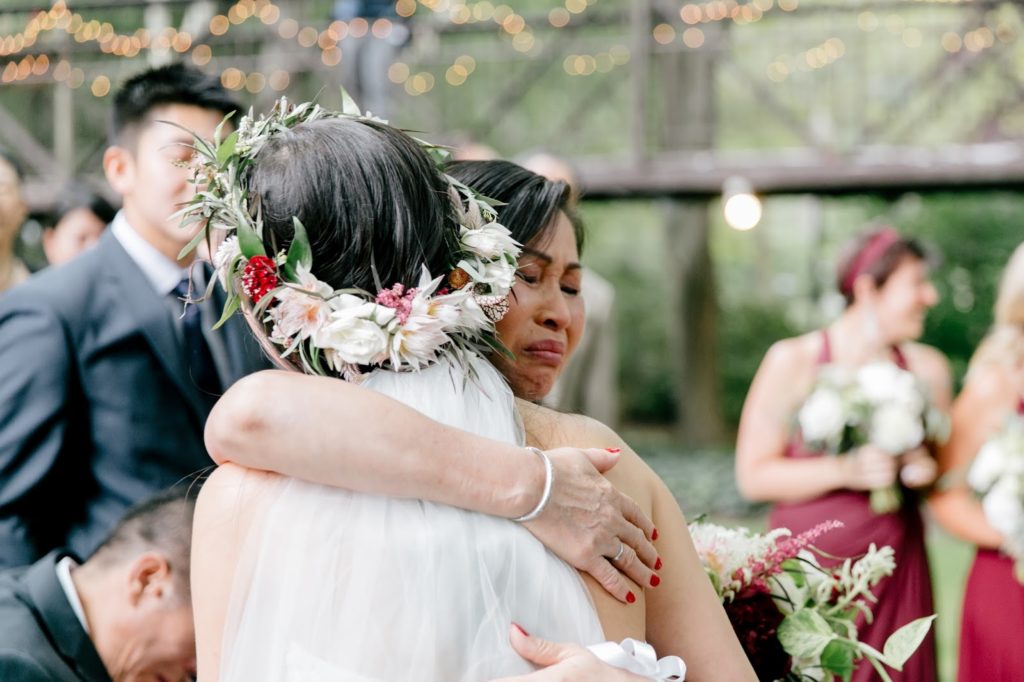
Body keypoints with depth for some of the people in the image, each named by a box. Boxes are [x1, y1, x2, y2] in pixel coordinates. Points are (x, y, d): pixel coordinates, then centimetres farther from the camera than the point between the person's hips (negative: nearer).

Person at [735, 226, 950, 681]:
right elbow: (753, 476, -7)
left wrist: (926, 470, -2)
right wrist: (846, 471, -17)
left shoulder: (927, 367, 7)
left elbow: (945, 465, 21)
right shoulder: (793, 362, -4)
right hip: (808, 563, -3)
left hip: (894, 569, 3)